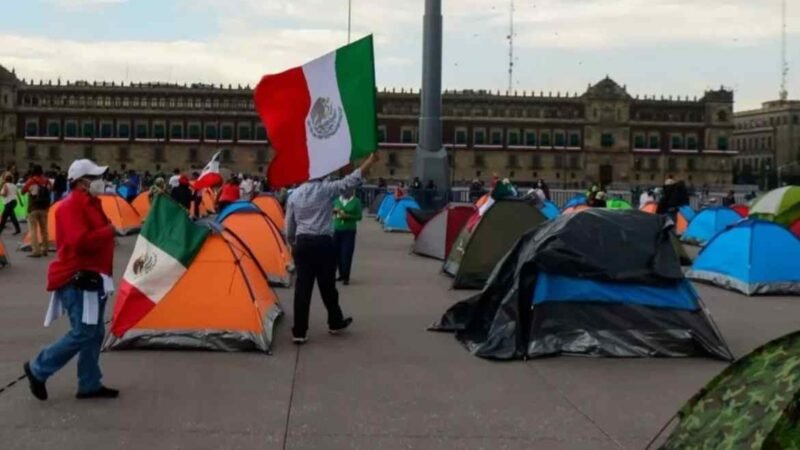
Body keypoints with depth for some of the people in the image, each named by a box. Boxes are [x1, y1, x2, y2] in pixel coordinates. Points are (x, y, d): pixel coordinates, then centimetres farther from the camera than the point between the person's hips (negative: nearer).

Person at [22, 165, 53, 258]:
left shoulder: (31, 181, -10)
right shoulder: (46, 181, 3)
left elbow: (23, 191, 0)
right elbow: (51, 189, 21)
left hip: (33, 209, -5)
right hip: (44, 209, 5)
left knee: (33, 230, -4)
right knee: (44, 229, 16)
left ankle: (36, 251, -12)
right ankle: (45, 249, 23)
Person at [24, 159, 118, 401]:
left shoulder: (90, 203, 15)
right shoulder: (71, 206, -16)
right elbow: (81, 242, -29)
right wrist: (111, 230, -24)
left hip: (91, 277, 10)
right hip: (78, 279, -10)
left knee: (95, 333, 11)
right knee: (82, 333, -9)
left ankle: (90, 384, 18)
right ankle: (37, 369, 6)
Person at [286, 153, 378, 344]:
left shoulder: (294, 195, 7)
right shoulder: (326, 189, -5)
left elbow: (289, 226, 10)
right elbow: (351, 180, -5)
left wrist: (293, 243, 26)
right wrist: (370, 161, 2)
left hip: (302, 243, 3)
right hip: (323, 243, -3)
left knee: (302, 287, 2)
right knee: (327, 285, 12)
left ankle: (299, 332, 1)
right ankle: (335, 323, 30)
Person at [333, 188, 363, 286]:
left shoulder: (356, 201, -3)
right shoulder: (337, 200, 7)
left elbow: (359, 216, -3)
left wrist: (347, 216, -17)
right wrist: (334, 211, -7)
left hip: (349, 231, -4)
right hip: (337, 230, 4)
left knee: (346, 254, -8)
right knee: (337, 253, 5)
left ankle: (346, 277, -2)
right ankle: (341, 275, 20)